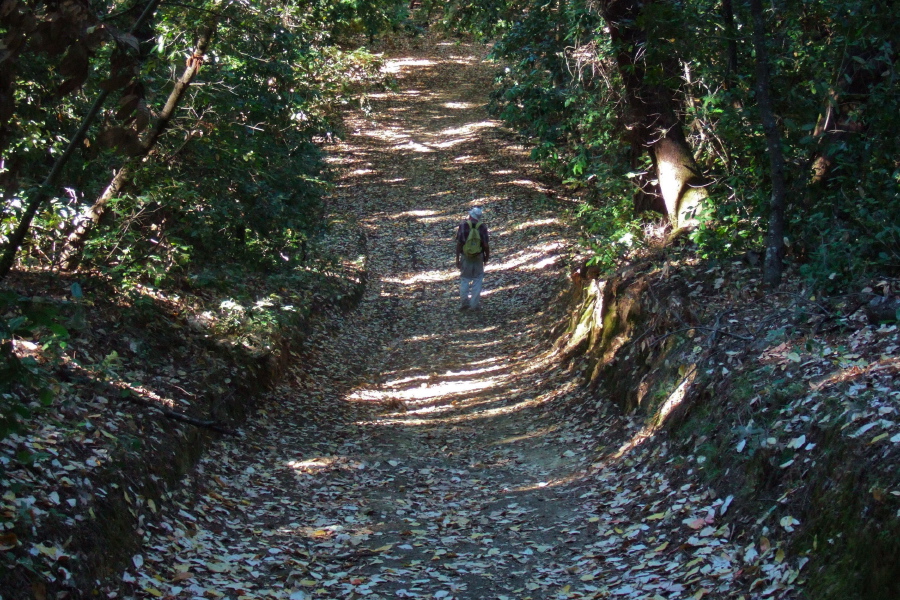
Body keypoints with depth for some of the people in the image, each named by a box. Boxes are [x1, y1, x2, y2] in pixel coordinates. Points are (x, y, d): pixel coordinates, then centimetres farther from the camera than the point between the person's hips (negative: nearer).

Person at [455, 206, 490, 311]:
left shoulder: (463, 225, -9)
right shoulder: (482, 227, -10)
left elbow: (458, 243, -9)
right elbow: (486, 244, -9)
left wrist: (457, 259, -2)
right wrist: (487, 256, 8)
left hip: (465, 256, 0)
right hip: (478, 257, 0)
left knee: (464, 279, 13)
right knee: (477, 280, 9)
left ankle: (464, 303, 8)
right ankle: (475, 304, 6)